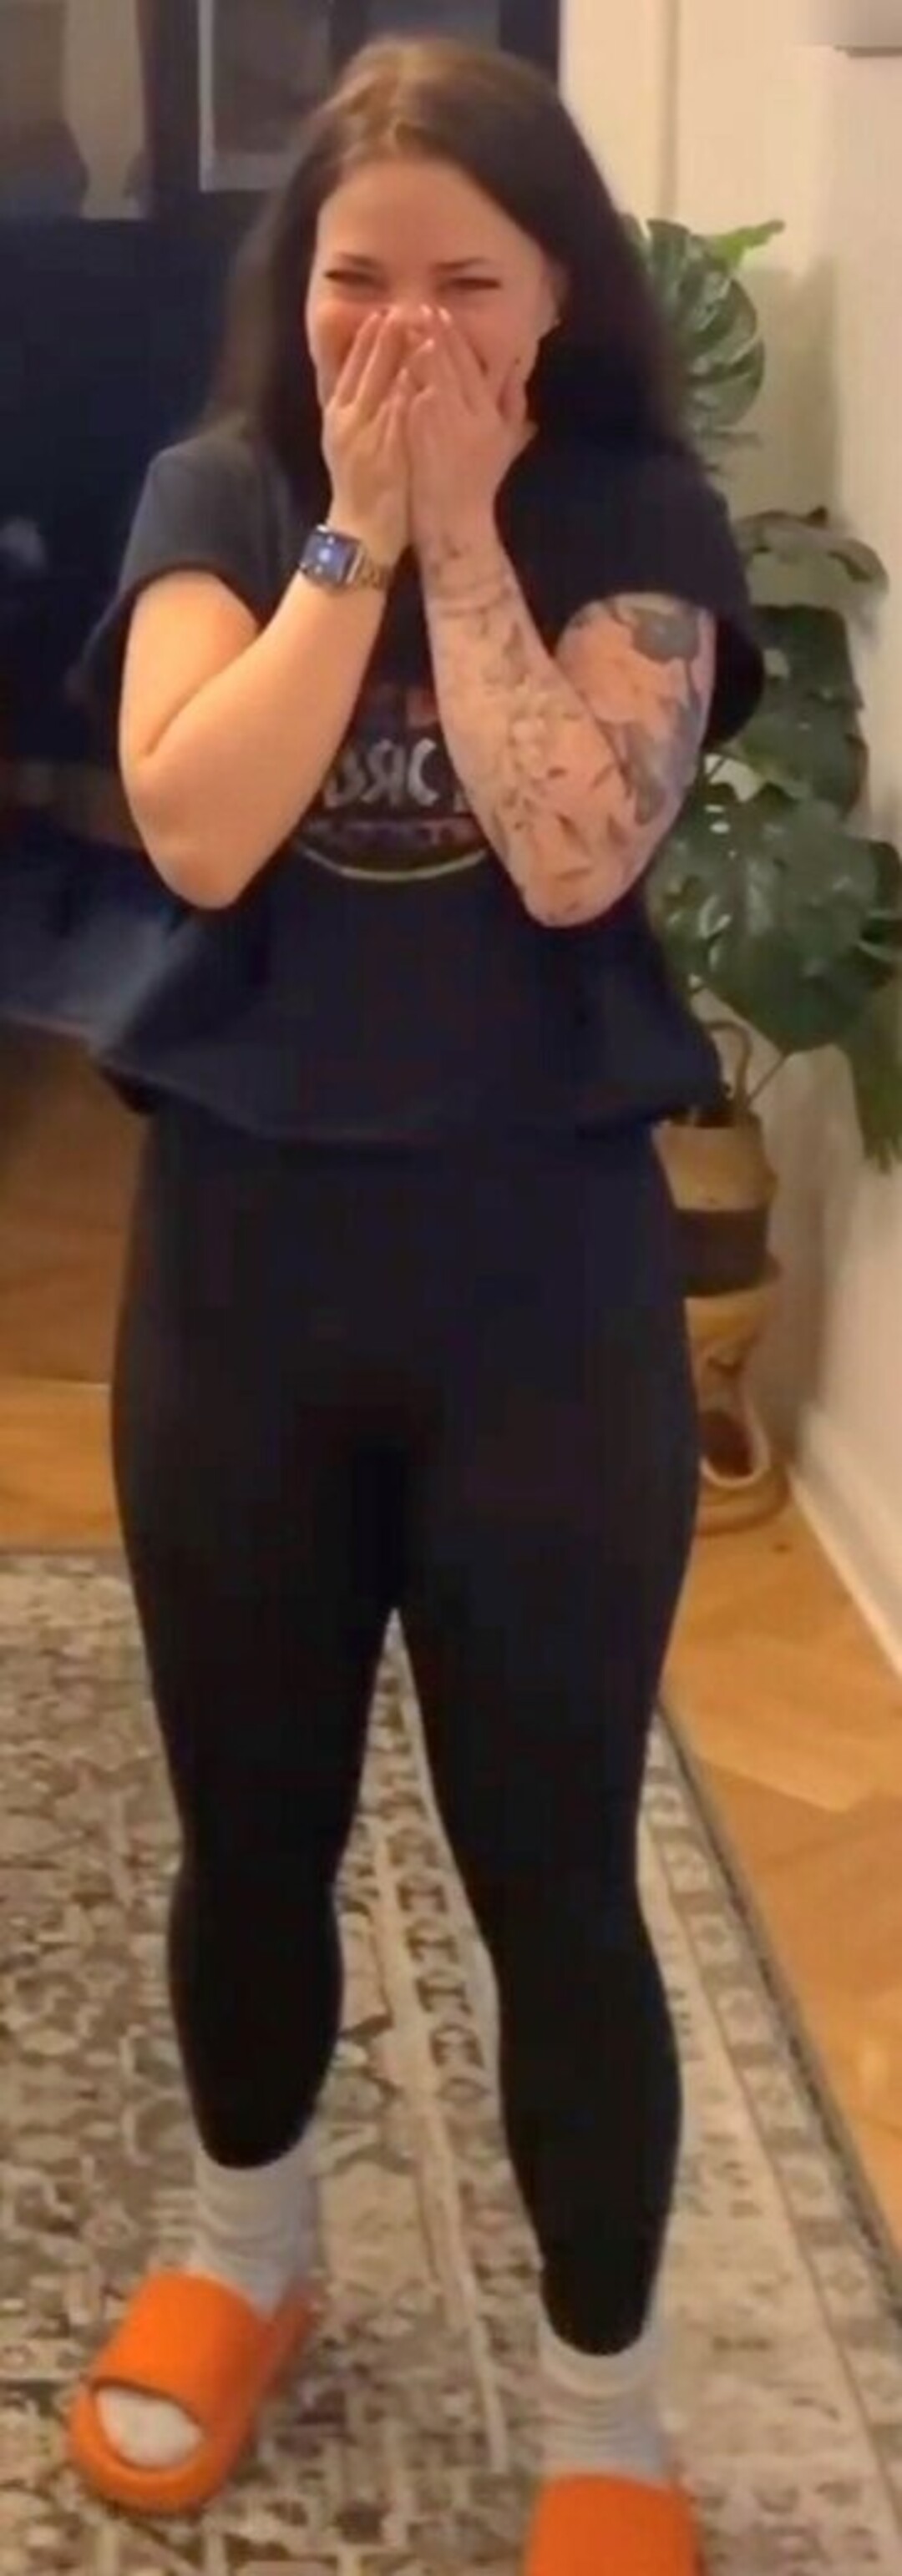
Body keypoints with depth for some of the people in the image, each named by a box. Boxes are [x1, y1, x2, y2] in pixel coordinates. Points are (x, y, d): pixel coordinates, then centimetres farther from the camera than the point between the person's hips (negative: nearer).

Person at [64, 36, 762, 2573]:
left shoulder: (640, 521, -4)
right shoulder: (218, 498, 0)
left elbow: (574, 855, -19)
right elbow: (195, 828, -16)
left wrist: (462, 539, -15)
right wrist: (354, 532, -15)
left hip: (545, 1267, -2)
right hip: (241, 1253, 2)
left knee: (553, 1870, 4)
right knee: (249, 1828, 17)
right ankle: (245, 2254, 44)